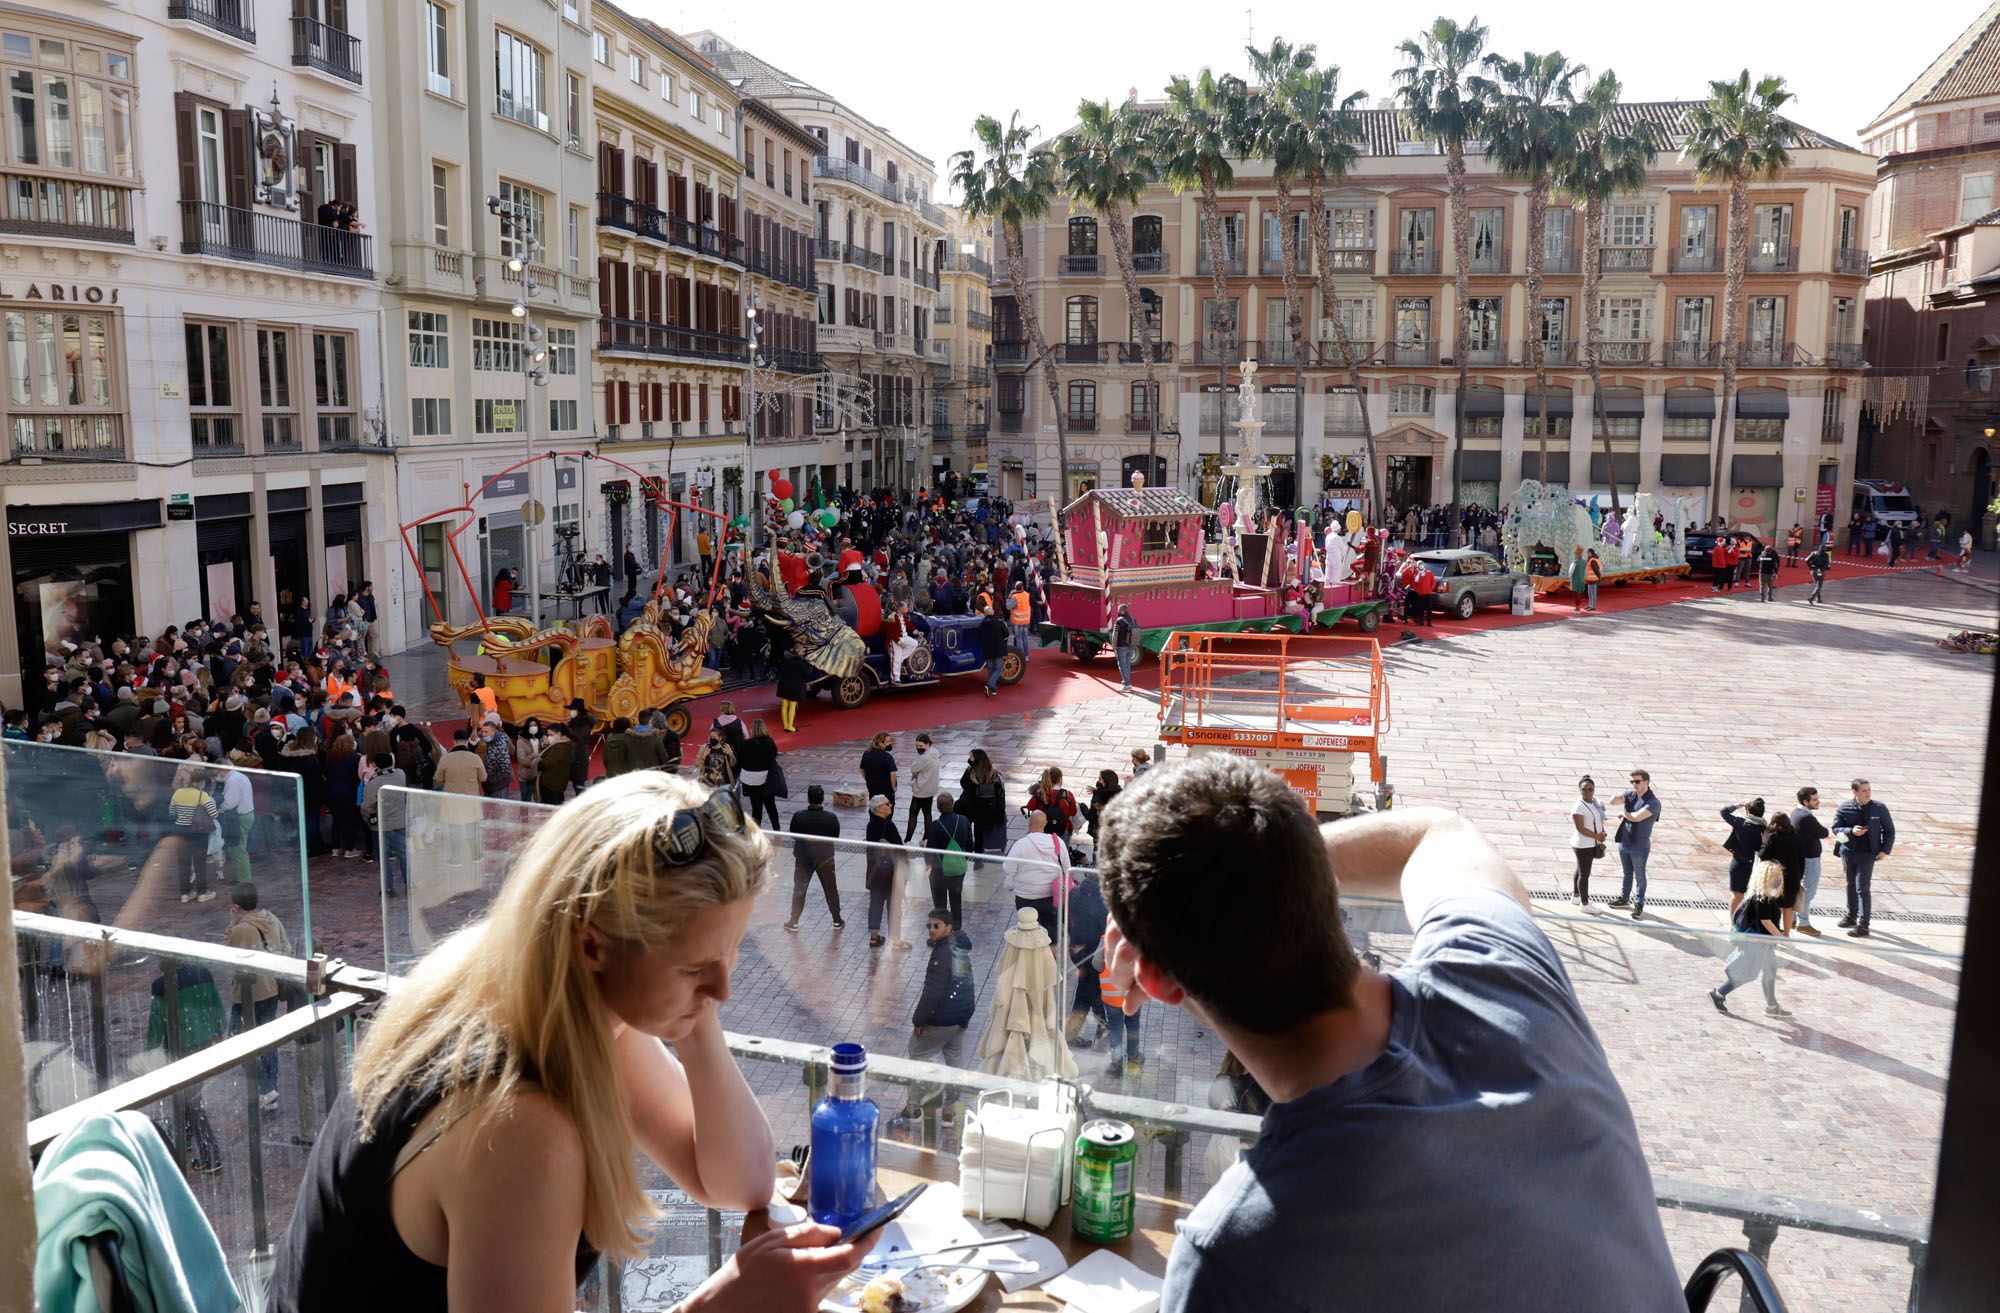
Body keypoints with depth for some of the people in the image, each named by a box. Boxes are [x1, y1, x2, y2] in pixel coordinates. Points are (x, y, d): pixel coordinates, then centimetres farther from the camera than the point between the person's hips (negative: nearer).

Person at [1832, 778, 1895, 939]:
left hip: (1867, 854, -3)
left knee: (1862, 888, -7)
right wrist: (1851, 831, -20)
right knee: (1851, 885, 17)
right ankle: (1851, 916, 33)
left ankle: (1863, 925, -4)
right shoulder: (1845, 808, -3)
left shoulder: (1879, 809, -5)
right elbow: (1836, 828, 0)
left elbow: (1889, 830, 5)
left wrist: (1885, 850, -5)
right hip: (1848, 852, 3)